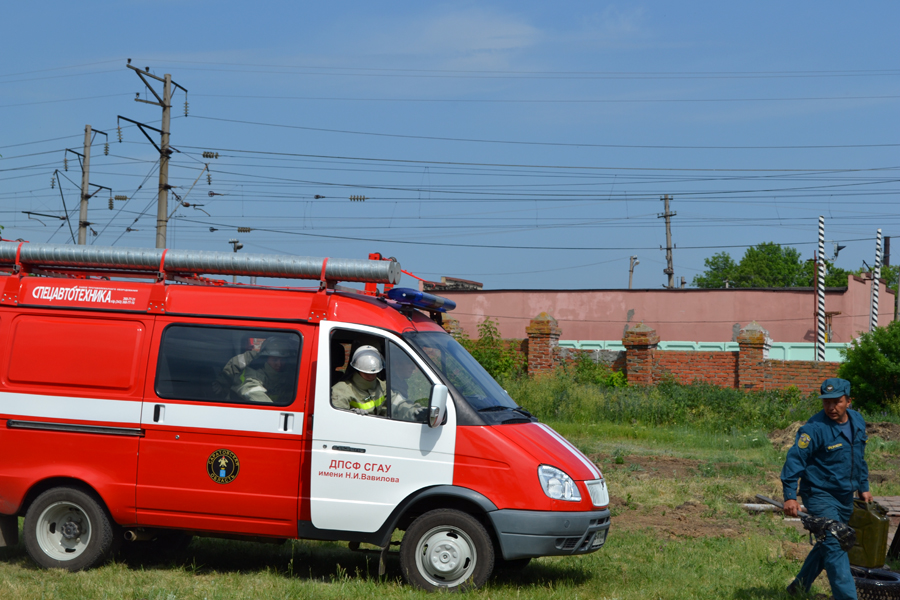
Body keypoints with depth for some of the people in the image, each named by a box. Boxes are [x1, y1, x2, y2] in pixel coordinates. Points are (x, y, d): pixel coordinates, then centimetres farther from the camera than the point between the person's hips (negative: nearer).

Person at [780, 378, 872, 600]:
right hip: (820, 496, -8)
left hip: (845, 497, 8)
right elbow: (795, 459, -22)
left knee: (826, 545, 17)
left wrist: (863, 487, 20)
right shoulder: (815, 428, -20)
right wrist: (790, 496, -28)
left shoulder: (857, 421, 4)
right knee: (835, 547, -14)